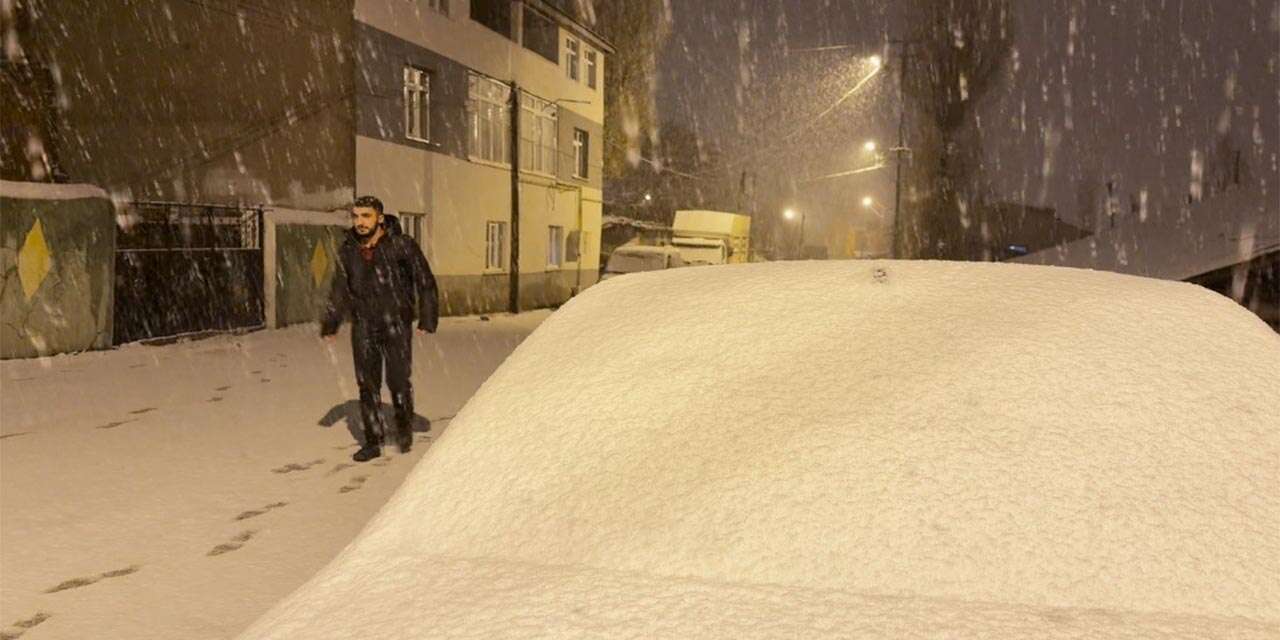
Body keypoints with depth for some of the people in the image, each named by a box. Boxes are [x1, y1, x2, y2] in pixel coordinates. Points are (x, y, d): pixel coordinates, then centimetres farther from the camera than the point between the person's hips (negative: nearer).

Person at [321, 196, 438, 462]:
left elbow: (425, 282, -5)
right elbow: (339, 290, 14)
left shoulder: (402, 245, -9)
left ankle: (404, 429, 24)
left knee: (398, 381, -4)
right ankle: (373, 442, 17)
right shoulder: (347, 250, 4)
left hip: (397, 325, -4)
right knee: (367, 385, 6)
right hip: (363, 327, 4)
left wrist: (427, 320, -10)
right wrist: (330, 324, 9)